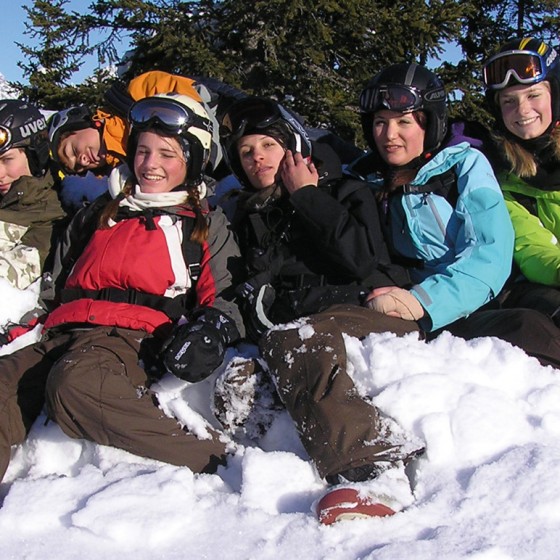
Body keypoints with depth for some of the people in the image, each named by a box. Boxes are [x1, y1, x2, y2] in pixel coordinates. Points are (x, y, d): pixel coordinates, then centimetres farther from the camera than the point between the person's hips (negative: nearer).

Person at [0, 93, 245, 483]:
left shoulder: (205, 226, 21)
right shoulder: (99, 214, 31)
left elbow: (225, 295, 13)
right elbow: (56, 283, 36)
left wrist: (212, 327, -8)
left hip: (133, 337, -5)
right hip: (64, 331, 5)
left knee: (74, 383, -38)